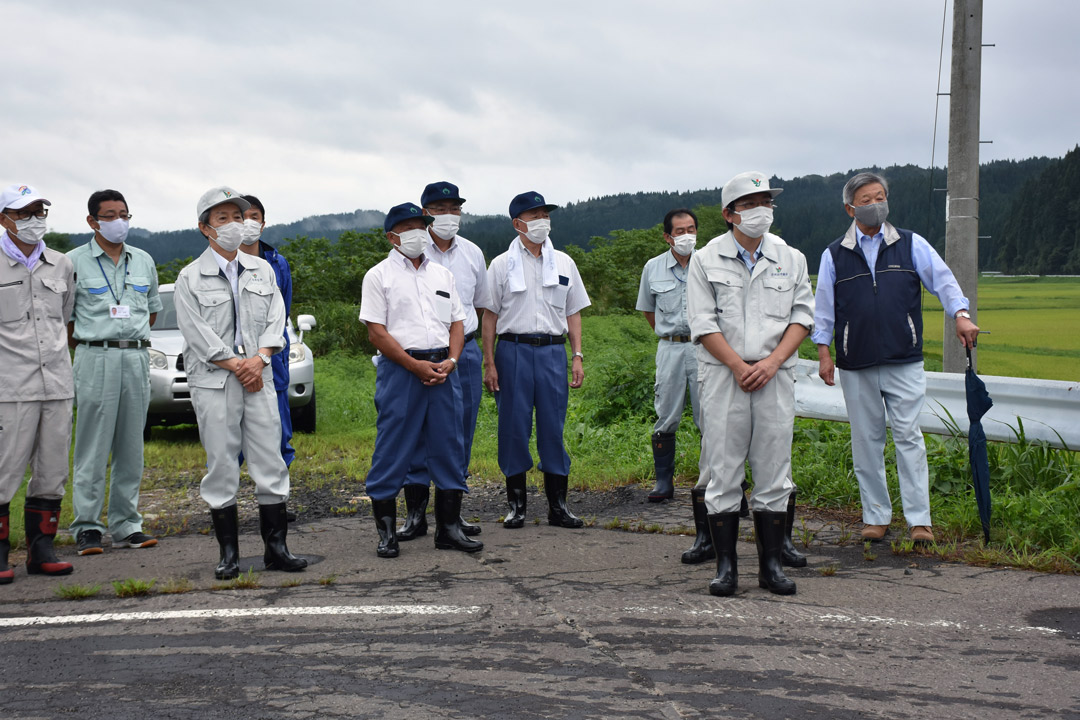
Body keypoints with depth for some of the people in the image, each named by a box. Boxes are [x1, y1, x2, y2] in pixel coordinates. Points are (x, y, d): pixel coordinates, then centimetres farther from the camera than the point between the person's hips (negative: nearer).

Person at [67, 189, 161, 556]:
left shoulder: (144, 261, 13)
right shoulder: (75, 262, 1)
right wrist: (91, 348, 3)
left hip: (137, 357, 4)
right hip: (95, 359, -4)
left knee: (131, 448, 6)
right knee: (93, 449, -5)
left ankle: (126, 525, 12)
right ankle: (87, 528, 2)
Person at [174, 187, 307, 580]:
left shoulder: (262, 270, 12)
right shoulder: (190, 278, 1)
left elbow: (276, 319, 6)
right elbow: (198, 334, -6)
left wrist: (259, 359, -10)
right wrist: (237, 366, -12)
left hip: (259, 377, 3)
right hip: (213, 382, -3)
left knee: (271, 461, 2)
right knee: (221, 465, 0)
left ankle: (275, 547, 10)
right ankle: (229, 554, 7)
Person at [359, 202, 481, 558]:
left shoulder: (443, 275, 17)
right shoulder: (379, 276, 2)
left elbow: (457, 324, 15)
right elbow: (377, 331, -6)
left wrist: (450, 361, -4)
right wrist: (416, 365, -13)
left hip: (443, 368, 5)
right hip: (400, 369, -5)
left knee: (448, 448, 6)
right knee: (392, 452, -2)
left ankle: (449, 528, 14)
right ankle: (386, 532, 7)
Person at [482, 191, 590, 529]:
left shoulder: (563, 263, 12)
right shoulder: (502, 265, 4)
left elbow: (573, 312, 15)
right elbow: (490, 316, 4)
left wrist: (578, 355, 5)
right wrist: (489, 363, -3)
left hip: (552, 352, 2)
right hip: (513, 351, -2)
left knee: (554, 427, 3)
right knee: (514, 428, 1)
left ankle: (558, 505, 11)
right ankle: (516, 504, 12)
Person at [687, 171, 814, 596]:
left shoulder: (791, 259, 10)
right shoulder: (706, 260, 4)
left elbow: (802, 317, 5)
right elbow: (703, 323, -2)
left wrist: (771, 363, -8)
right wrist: (739, 366, -11)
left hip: (775, 375, 2)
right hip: (723, 375, -2)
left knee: (774, 473, 3)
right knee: (723, 473, -1)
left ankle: (771, 565, 11)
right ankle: (725, 566, 6)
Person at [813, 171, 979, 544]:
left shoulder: (911, 245, 7)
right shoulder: (834, 255, 8)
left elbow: (942, 279, 2)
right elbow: (823, 307, 10)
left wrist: (960, 313, -14)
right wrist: (823, 352, 4)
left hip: (905, 363, -1)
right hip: (856, 366, 1)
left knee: (909, 437, -4)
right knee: (866, 441, 6)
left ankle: (919, 520, 0)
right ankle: (876, 516, 16)